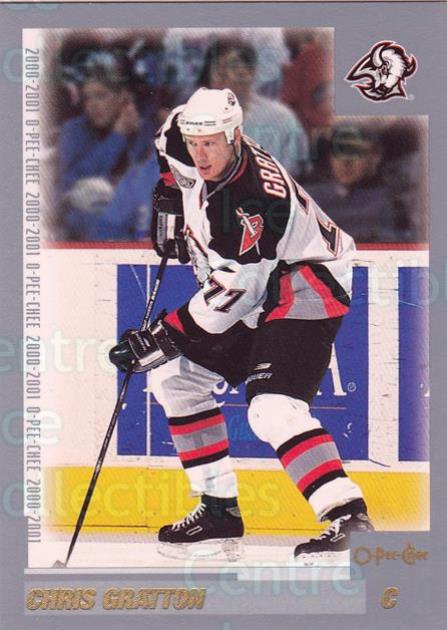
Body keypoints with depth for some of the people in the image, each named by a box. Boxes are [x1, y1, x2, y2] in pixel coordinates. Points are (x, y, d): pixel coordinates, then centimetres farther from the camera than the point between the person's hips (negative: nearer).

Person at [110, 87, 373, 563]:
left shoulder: (257, 201, -31)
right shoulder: (193, 163, -7)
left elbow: (231, 293, -29)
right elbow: (172, 138, 20)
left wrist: (164, 336, -25)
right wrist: (170, 201, 7)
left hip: (305, 295, -10)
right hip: (251, 296, 10)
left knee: (273, 411, -27)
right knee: (174, 376, 10)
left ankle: (348, 517, -27)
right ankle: (220, 509, 13)